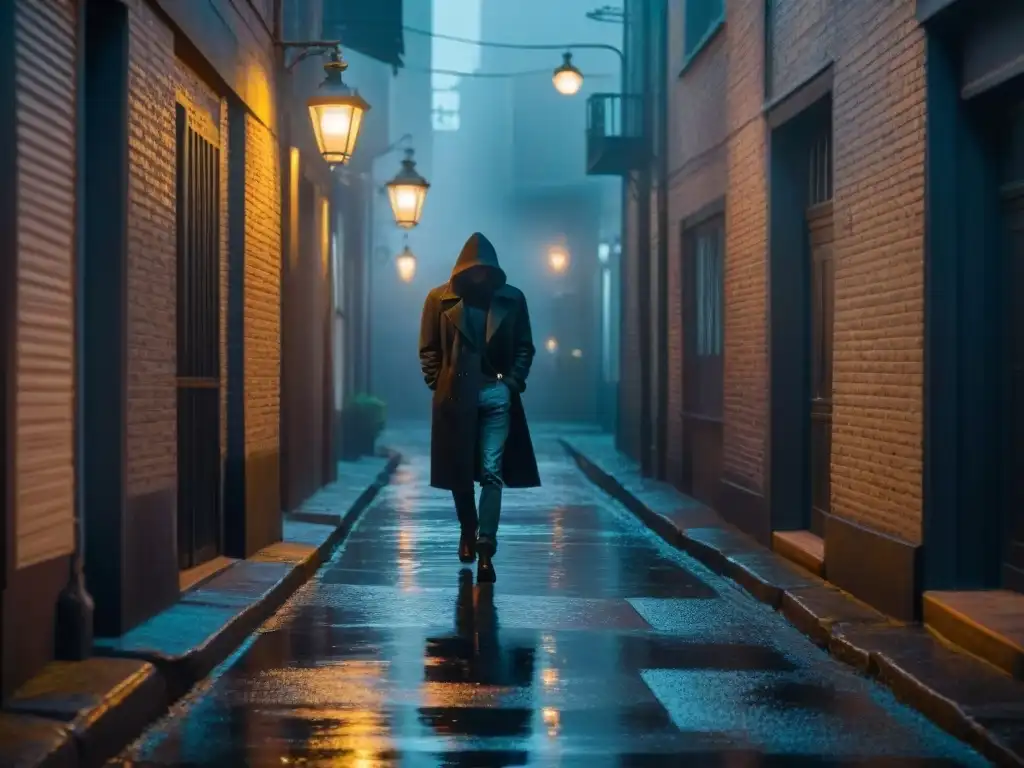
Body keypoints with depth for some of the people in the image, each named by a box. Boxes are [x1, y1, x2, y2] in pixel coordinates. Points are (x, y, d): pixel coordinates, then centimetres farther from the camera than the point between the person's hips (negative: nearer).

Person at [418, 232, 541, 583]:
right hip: (455, 396, 1)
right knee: (459, 472, 10)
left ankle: (485, 548, -10)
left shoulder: (512, 299, 3)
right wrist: (439, 384, -1)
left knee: (491, 472, -8)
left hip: (496, 395, -1)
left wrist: (513, 382, -2)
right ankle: (468, 532, 33)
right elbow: (429, 349, 7)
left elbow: (524, 348, 10)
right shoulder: (440, 299, 2)